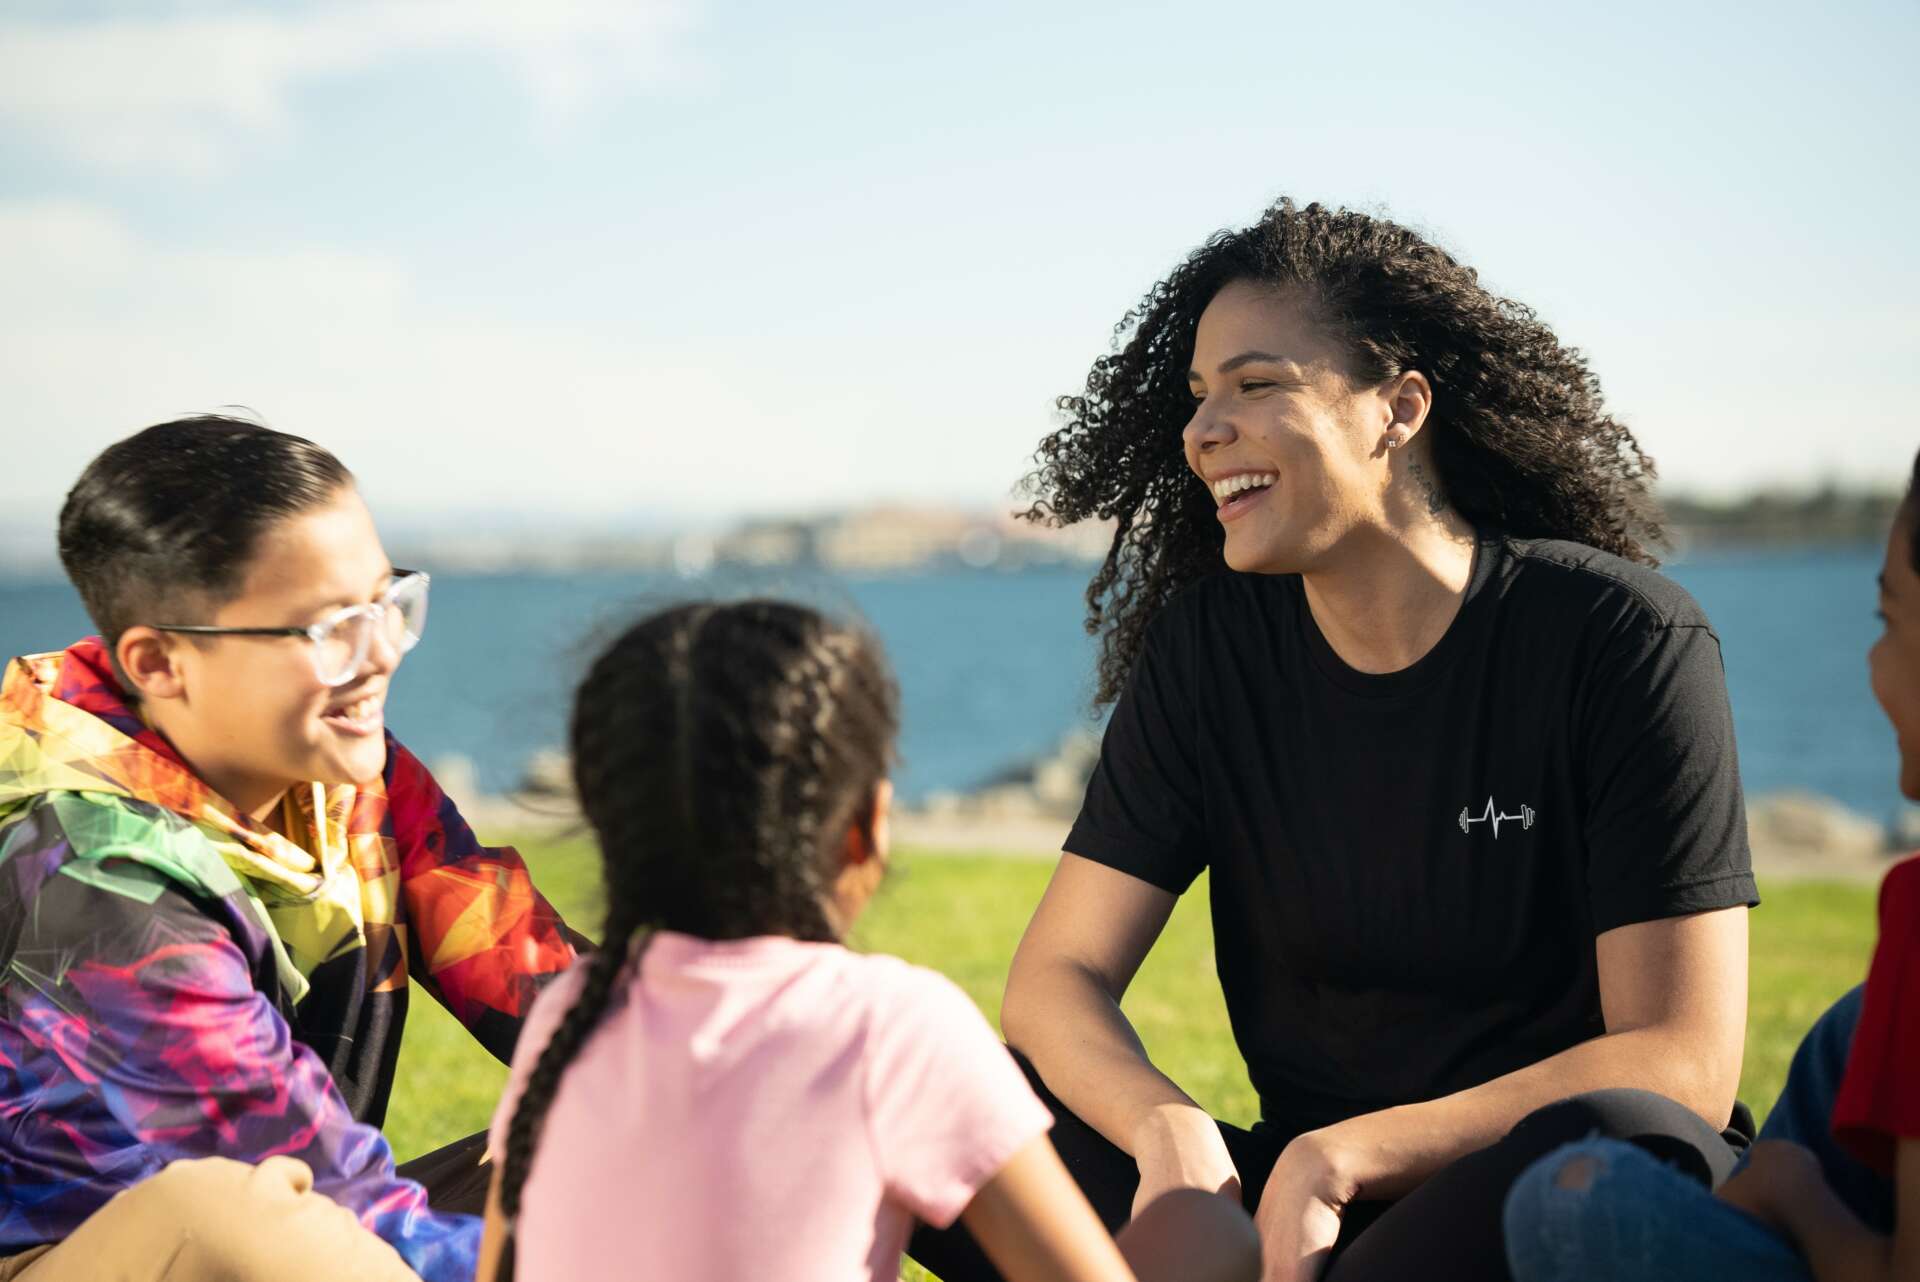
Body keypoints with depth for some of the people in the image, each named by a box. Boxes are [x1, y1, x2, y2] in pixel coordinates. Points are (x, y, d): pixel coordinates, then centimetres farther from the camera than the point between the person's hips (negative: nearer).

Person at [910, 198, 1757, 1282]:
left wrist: (1339, 1155, -23)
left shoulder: (1623, 641, -10)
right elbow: (1056, 980, 0)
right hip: (1304, 1194, 4)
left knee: (1623, 1142, -39)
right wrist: (1171, 1136, -23)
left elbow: (1685, 1064, -14)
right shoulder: (1209, 645, 3)